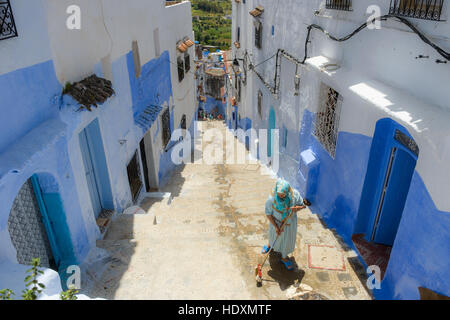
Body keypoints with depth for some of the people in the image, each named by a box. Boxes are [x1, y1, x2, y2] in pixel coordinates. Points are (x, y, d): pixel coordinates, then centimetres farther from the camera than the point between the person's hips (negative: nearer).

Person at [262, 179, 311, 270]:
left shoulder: (294, 194, -28)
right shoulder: (271, 199, -31)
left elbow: (303, 205, -11)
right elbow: (268, 214, -18)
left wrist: (297, 208, -34)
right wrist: (276, 227, -20)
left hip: (290, 222, 1)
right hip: (276, 222, -1)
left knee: (288, 240, 20)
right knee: (274, 236, 26)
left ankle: (284, 257, 49)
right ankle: (270, 245, 64)